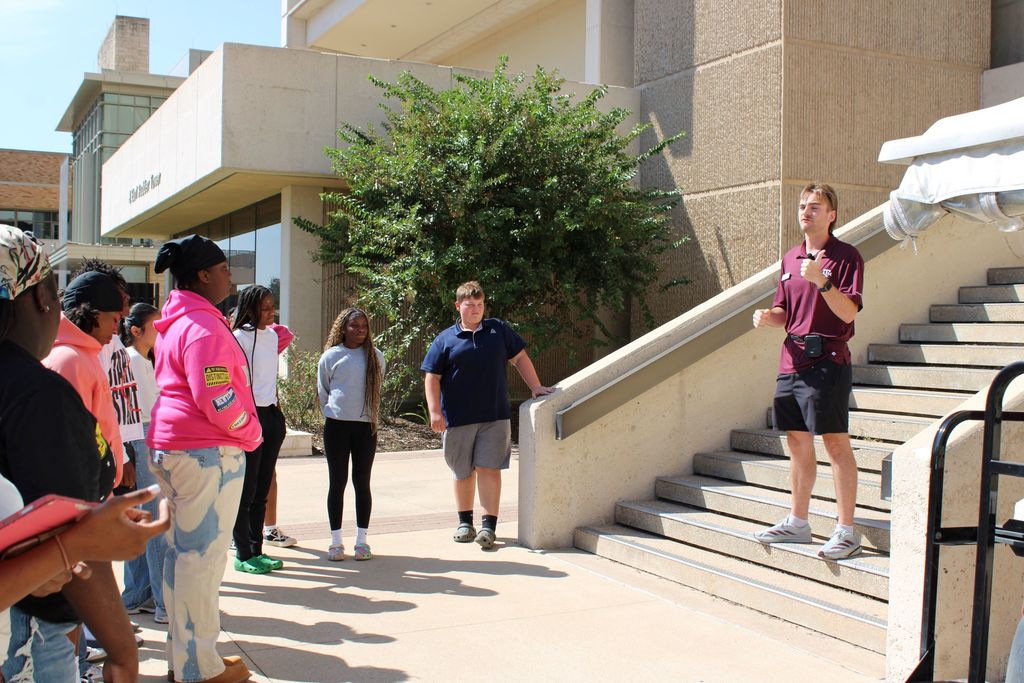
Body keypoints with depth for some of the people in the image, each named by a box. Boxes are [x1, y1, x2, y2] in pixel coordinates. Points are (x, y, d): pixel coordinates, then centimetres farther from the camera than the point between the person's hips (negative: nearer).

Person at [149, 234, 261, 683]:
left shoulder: (175, 321, 15)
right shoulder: (204, 326, -16)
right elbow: (216, 399, -22)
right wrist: (250, 433, -7)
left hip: (172, 446, 10)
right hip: (208, 452, -10)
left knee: (181, 551, 16)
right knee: (203, 554, -2)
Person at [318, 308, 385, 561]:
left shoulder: (375, 357, 5)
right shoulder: (331, 356, 1)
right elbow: (322, 391, 10)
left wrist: (366, 412, 11)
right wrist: (333, 414, 9)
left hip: (366, 426, 1)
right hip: (336, 426, -1)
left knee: (362, 483, 5)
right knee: (337, 482, 4)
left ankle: (362, 540, 12)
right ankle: (336, 541, 11)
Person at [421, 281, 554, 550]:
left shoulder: (499, 330, 9)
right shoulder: (445, 340, 4)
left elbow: (520, 358, 15)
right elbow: (432, 377, 2)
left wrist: (535, 387, 8)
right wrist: (435, 412, -7)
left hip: (495, 416, 0)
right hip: (458, 418, 0)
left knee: (488, 469, -6)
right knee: (463, 472, 10)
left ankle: (489, 525, -2)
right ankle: (465, 521, 25)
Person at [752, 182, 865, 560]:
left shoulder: (845, 256, -4)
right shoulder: (791, 258, 16)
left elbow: (848, 312, -14)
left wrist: (822, 280, -26)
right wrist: (768, 316, 0)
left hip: (827, 360, -7)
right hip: (792, 359, 7)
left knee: (836, 443, -5)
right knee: (797, 441, 13)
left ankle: (846, 531, 2)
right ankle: (797, 522, 24)